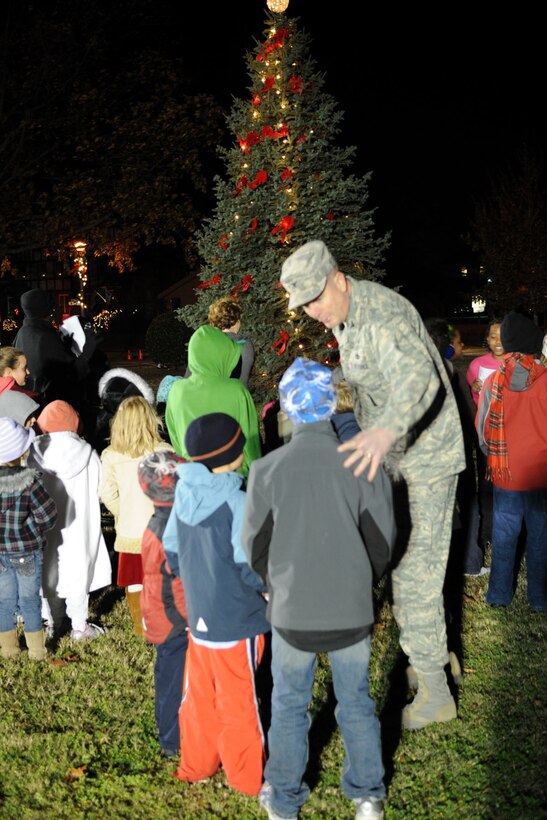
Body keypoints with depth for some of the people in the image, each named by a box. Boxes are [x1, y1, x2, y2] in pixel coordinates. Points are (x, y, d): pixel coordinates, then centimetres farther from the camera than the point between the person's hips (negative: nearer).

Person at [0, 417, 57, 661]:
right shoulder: (28, 480, -21)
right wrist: (28, 530, -3)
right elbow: (48, 515, -18)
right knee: (29, 599, 11)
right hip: (27, 552, -3)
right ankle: (36, 650, 22)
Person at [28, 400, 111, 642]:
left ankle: (52, 624, 30)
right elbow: (98, 491, -6)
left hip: (45, 528, 0)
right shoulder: (87, 453, -13)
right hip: (78, 527, 0)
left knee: (48, 575, 17)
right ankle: (79, 627, 24)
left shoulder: (34, 453, -15)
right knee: (78, 575, 14)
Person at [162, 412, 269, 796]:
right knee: (238, 701, 8)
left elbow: (171, 550, 7)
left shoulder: (184, 492, -2)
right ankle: (249, 777, 24)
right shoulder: (236, 502, -23)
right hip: (236, 621, -6)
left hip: (198, 614, 6)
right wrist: (270, 587, -2)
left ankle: (196, 765, 35)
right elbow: (250, 565, -22)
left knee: (200, 694, 20)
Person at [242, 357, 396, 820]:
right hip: (353, 610, 1)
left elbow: (255, 548, -4)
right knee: (356, 702, 20)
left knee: (289, 705, 19)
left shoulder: (266, 470, -15)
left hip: (291, 612, -1)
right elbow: (382, 544, -3)